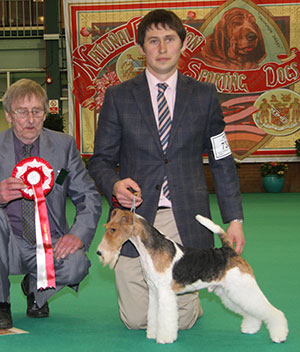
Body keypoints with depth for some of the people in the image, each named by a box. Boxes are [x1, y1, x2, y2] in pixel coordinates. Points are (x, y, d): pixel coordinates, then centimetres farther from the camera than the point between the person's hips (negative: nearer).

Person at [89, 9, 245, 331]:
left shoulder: (204, 96, 6)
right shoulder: (118, 97, 4)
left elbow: (222, 161, 8)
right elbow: (101, 160, 6)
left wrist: (234, 219, 3)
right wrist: (114, 185, -17)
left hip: (186, 222, 0)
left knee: (181, 319, 1)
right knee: (136, 320, 2)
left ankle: (189, 304, 37)